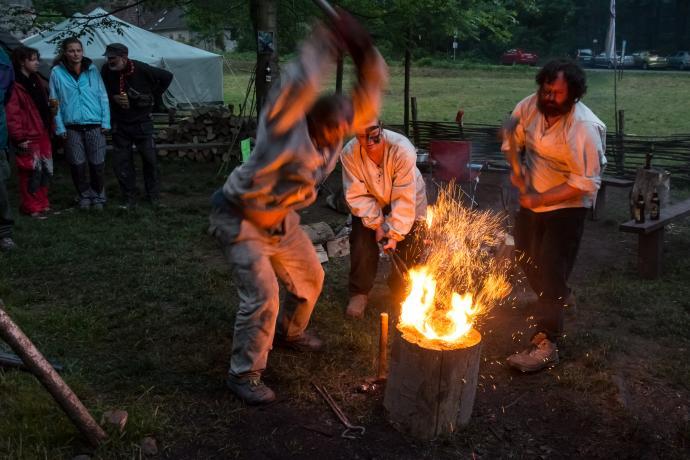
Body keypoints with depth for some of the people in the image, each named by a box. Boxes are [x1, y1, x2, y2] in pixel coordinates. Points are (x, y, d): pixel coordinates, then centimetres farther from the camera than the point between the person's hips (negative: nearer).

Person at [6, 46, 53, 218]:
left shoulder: (36, 80, 14)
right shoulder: (15, 85, -13)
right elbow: (11, 114, -17)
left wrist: (50, 128, 15)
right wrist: (19, 137, -19)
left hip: (42, 134, 8)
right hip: (28, 138, -8)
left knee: (46, 170, 12)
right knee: (32, 172, -3)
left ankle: (42, 203, 25)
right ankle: (32, 207, 8)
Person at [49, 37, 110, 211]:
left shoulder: (92, 69, 3)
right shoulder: (57, 72, 0)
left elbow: (103, 96, 4)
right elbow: (55, 102, 1)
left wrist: (106, 122, -1)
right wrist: (60, 127, -3)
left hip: (95, 126, 0)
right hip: (71, 127, 0)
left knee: (97, 164, 1)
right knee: (78, 165, 5)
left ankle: (98, 197, 19)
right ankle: (84, 196, 23)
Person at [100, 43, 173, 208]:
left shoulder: (141, 69, -17)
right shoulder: (106, 71, -9)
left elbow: (167, 76, -3)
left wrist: (154, 97, -1)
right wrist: (113, 98, -10)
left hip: (142, 122, -2)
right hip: (119, 124, 2)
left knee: (150, 159, 3)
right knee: (121, 162, 2)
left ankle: (153, 195, 18)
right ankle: (129, 197, 15)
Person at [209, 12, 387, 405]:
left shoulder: (334, 132, -8)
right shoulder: (285, 125, -28)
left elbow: (369, 96, -10)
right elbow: (298, 87, -48)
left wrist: (365, 54, -27)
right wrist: (329, 41, -45)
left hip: (280, 219, 8)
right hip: (240, 219, -8)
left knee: (310, 276, 19)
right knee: (262, 295, -14)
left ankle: (291, 331, 48)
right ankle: (244, 375, 5)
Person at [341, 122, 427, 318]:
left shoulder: (402, 149, -36)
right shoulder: (349, 153, -28)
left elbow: (405, 198, -30)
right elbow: (357, 196, -20)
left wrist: (395, 232, -29)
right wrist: (376, 223, -26)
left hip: (410, 202, -1)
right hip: (371, 203, 1)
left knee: (409, 251, -1)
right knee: (362, 244, -12)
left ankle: (403, 292, 28)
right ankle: (359, 292, 12)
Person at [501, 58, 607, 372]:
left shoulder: (584, 129, -27)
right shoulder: (530, 106, -11)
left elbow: (586, 183, -26)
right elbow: (512, 134, 6)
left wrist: (539, 199, -27)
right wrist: (515, 167, -12)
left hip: (565, 207, -7)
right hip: (531, 199, 7)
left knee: (550, 274, -9)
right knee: (526, 259, 22)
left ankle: (545, 345, -2)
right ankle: (560, 297, 50)